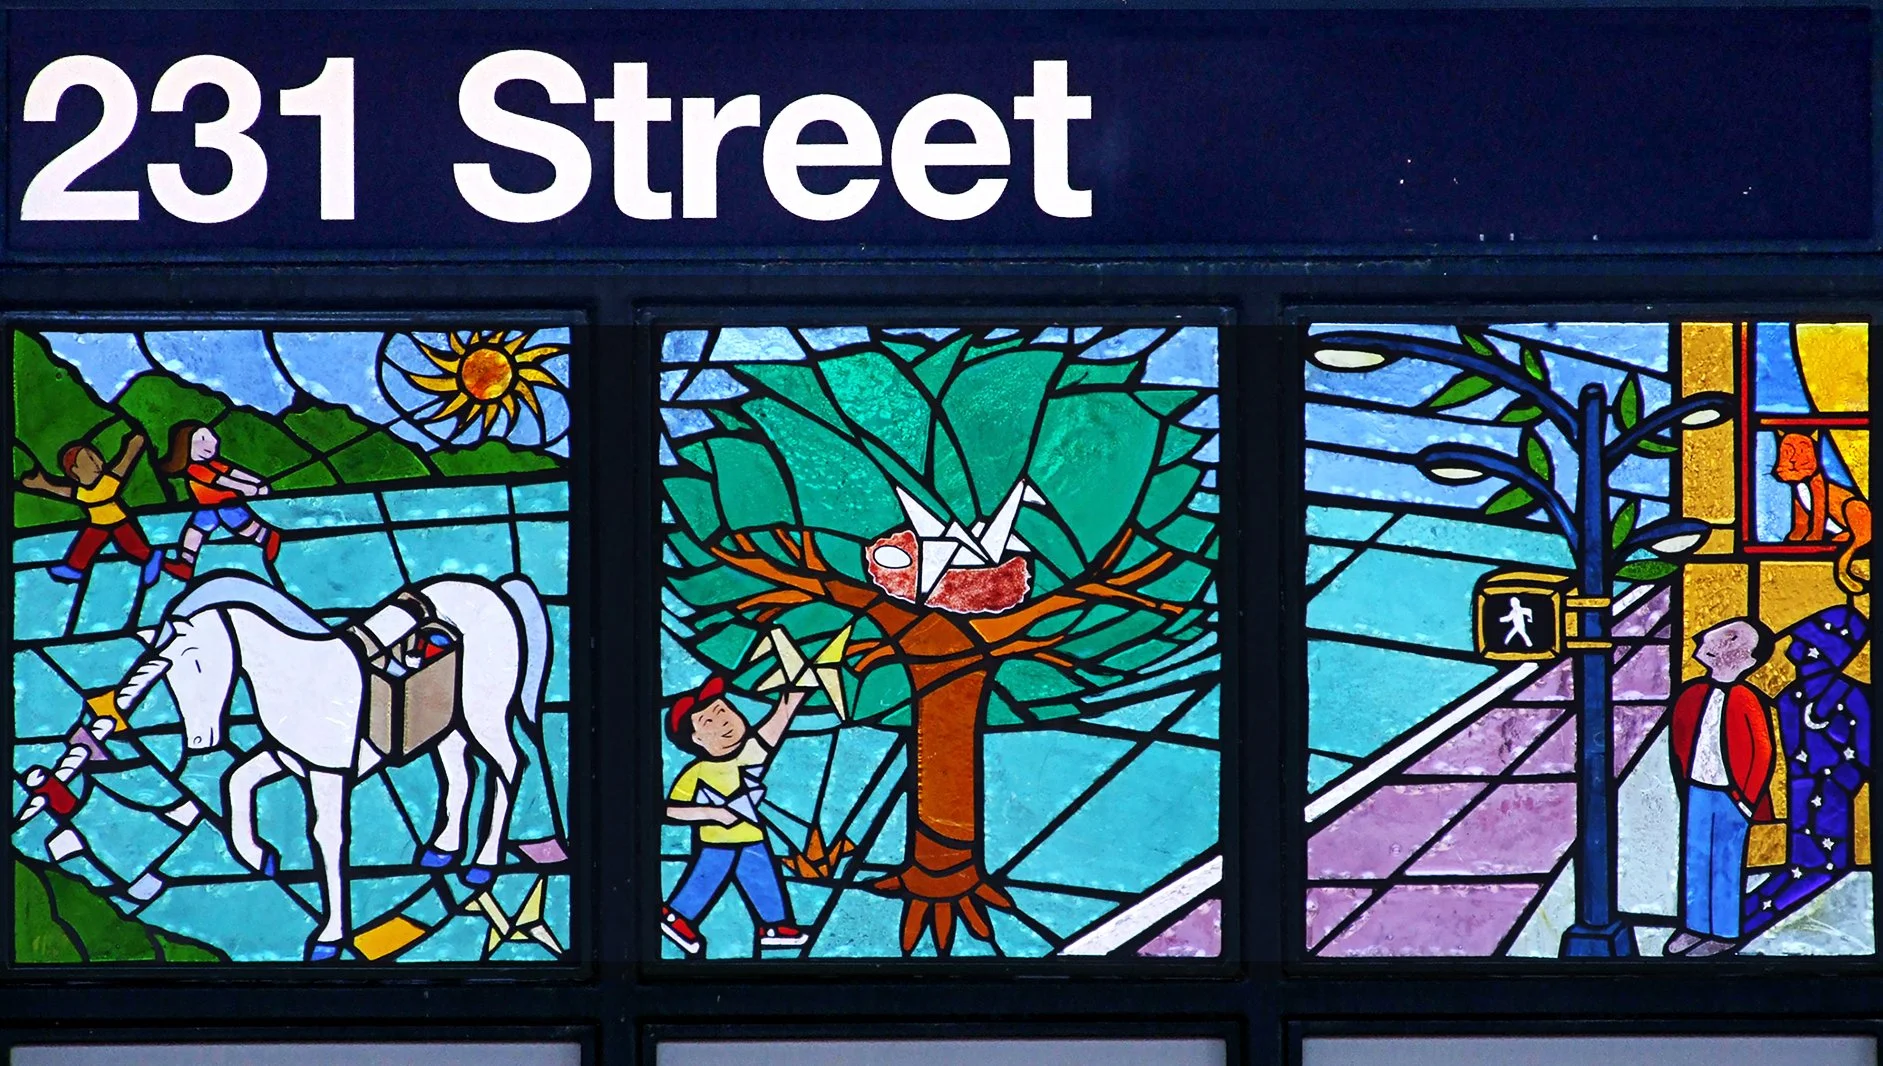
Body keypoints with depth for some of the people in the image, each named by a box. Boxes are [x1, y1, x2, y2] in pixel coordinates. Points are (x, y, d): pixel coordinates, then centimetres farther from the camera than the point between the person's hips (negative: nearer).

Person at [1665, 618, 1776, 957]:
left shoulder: (1747, 701, -14)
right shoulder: (1693, 695, 1)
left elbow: (1764, 754, -13)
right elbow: (1679, 742, 13)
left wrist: (1747, 800, -11)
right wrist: (1684, 784, 11)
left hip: (1733, 797, -5)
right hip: (1698, 792, 5)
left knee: (1728, 865, 3)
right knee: (1695, 860, 13)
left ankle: (1725, 934, 12)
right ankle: (1694, 926, 25)